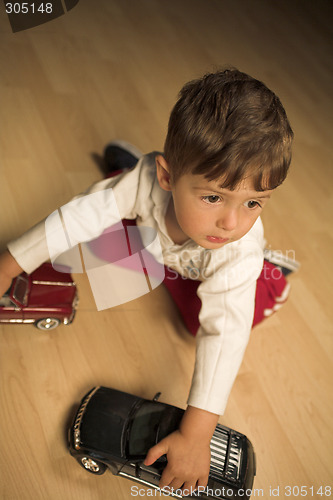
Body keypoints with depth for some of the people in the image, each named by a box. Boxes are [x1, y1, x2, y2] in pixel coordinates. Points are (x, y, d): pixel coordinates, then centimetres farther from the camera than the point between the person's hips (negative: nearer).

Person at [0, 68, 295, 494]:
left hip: (206, 271, -1)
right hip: (153, 237, 2)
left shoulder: (240, 253, -47)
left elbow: (225, 335, -48)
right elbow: (81, 215, -35)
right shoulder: (150, 180, -44)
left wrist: (195, 434, -50)